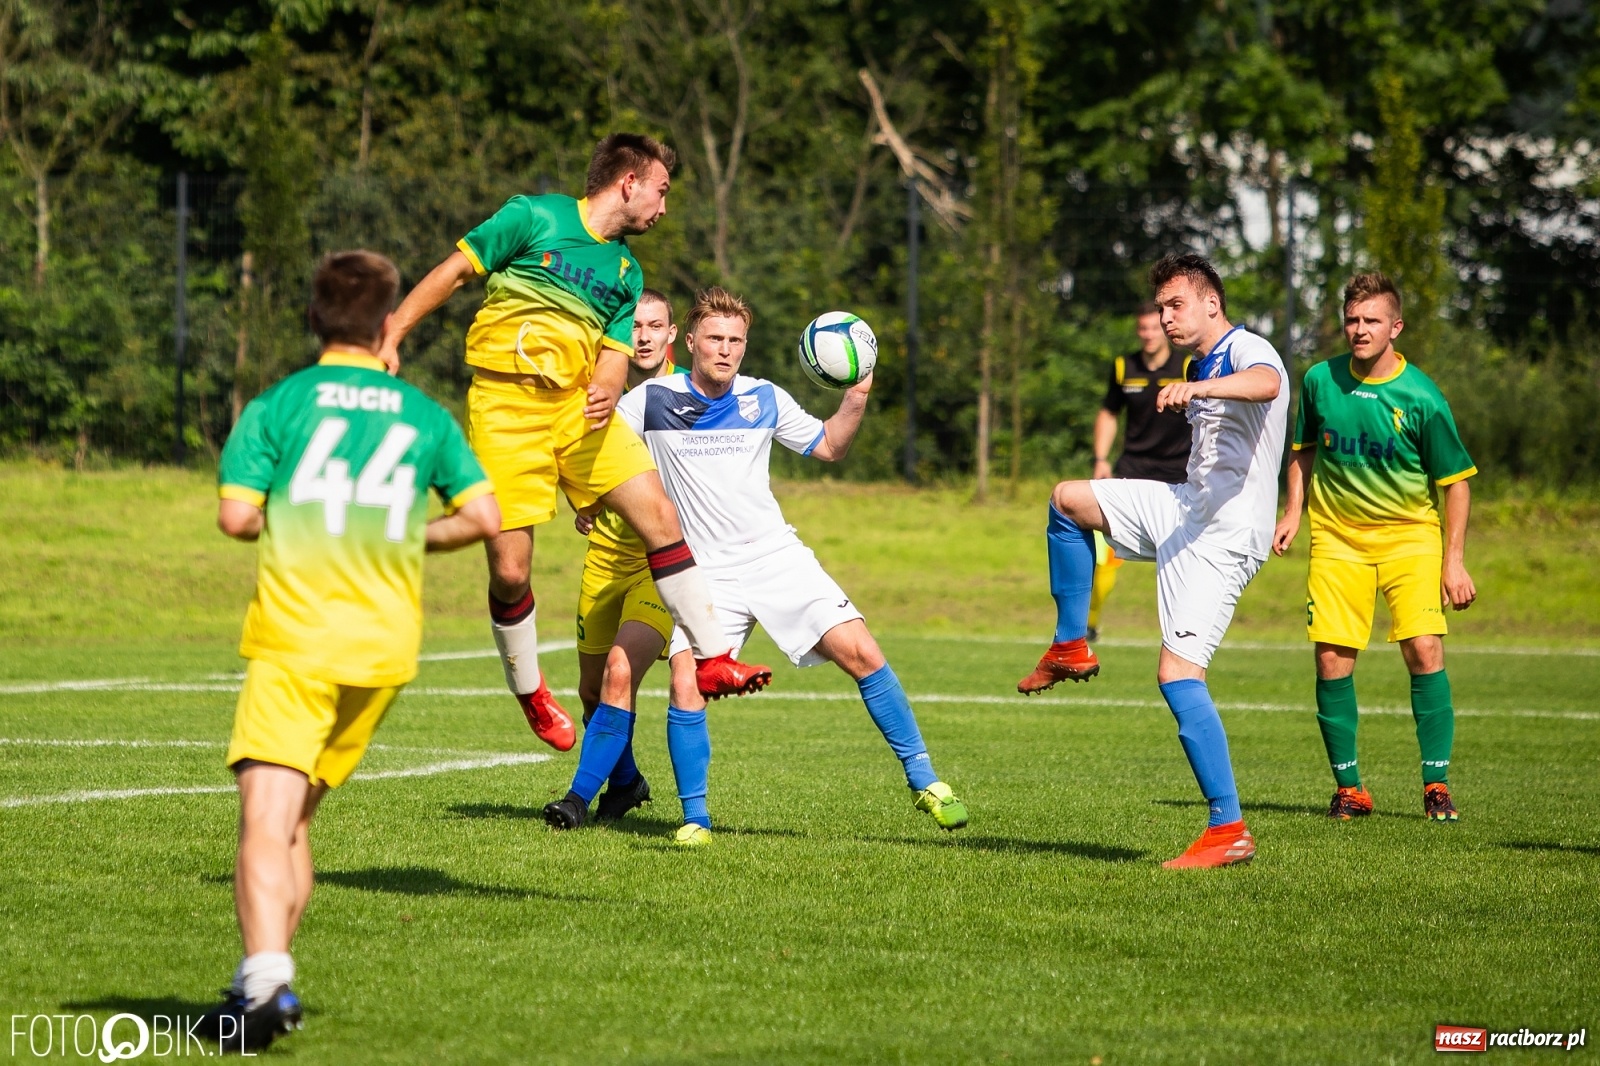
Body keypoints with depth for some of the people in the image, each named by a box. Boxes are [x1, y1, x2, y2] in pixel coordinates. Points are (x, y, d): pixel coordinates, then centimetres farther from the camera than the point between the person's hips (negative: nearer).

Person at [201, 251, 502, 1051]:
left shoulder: (278, 405, 2)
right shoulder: (425, 414, 11)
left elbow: (236, 515, -7)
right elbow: (483, 516, 7)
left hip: (295, 635, -4)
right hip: (386, 643, 4)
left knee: (266, 818, -13)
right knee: (295, 816, 18)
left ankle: (266, 975, -33)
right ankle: (270, 982, 16)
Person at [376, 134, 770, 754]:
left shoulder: (627, 272, 16)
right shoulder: (535, 217, -2)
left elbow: (614, 353, 10)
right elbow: (452, 272, -1)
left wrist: (607, 390, -15)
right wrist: (390, 340, -7)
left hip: (577, 405, 5)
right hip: (504, 408, -5)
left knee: (660, 515, -11)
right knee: (509, 571, -7)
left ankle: (712, 658, -4)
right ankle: (528, 691, 16)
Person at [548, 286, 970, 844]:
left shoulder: (765, 399, 4)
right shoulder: (652, 401, -2)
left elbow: (828, 446, 15)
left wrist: (855, 400, -2)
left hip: (779, 557, 2)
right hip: (706, 571, -2)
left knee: (861, 653, -11)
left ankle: (923, 782, 0)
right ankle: (695, 818, -4)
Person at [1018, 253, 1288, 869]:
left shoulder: (1246, 351, -13)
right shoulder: (1203, 366, 18)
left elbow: (1266, 384, -40)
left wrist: (1199, 388, -56)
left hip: (1222, 536, -10)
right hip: (1185, 510, 10)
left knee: (1178, 674, -19)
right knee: (1067, 499, 18)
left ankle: (1229, 829, -20)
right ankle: (1070, 649, 25)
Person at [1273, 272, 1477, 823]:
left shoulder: (1421, 397, -12)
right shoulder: (1320, 381, -3)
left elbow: (1455, 481, -4)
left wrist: (1454, 560, -7)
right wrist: (1293, 512, 6)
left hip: (1409, 534, -2)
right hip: (1337, 535, 2)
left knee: (1424, 649, -15)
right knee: (1332, 659, -5)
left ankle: (1437, 784, -5)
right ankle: (1348, 787, 7)